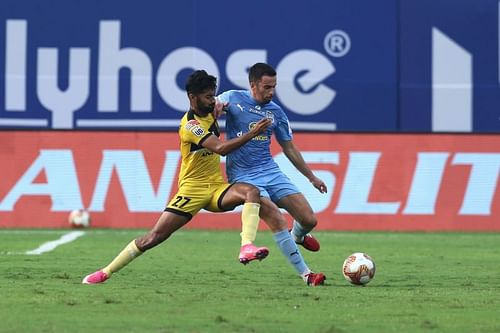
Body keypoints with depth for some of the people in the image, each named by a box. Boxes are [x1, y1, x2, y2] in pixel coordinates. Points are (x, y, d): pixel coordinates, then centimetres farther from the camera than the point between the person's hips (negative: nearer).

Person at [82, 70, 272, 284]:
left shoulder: (209, 113, 7)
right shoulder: (189, 125, -17)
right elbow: (221, 148, -31)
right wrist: (252, 133, -34)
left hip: (217, 187, 6)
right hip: (192, 189, -6)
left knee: (252, 192, -25)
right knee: (155, 236, -7)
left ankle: (247, 247, -42)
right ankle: (106, 272, 7)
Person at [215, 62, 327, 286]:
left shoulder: (276, 112, 9)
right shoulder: (233, 98, -2)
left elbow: (289, 148, 18)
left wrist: (311, 177, 22)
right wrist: (218, 105, -30)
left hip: (271, 172, 4)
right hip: (243, 176, -4)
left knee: (309, 220, -5)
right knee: (277, 220, -24)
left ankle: (297, 235, 34)